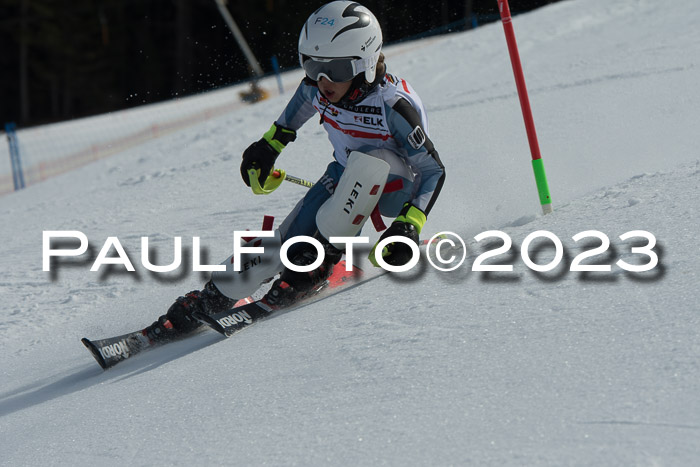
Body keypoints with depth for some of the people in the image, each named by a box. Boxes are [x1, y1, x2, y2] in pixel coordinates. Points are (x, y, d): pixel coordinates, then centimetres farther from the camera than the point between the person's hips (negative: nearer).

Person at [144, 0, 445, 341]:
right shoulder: (318, 87, -14)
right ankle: (207, 302, -3)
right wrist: (269, 145, 21)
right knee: (287, 241, -14)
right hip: (345, 177, 5)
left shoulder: (394, 106, -31)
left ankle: (321, 258, -26)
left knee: (368, 160, -39)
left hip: (396, 188, -5)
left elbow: (434, 170, -23)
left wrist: (409, 225, -34)